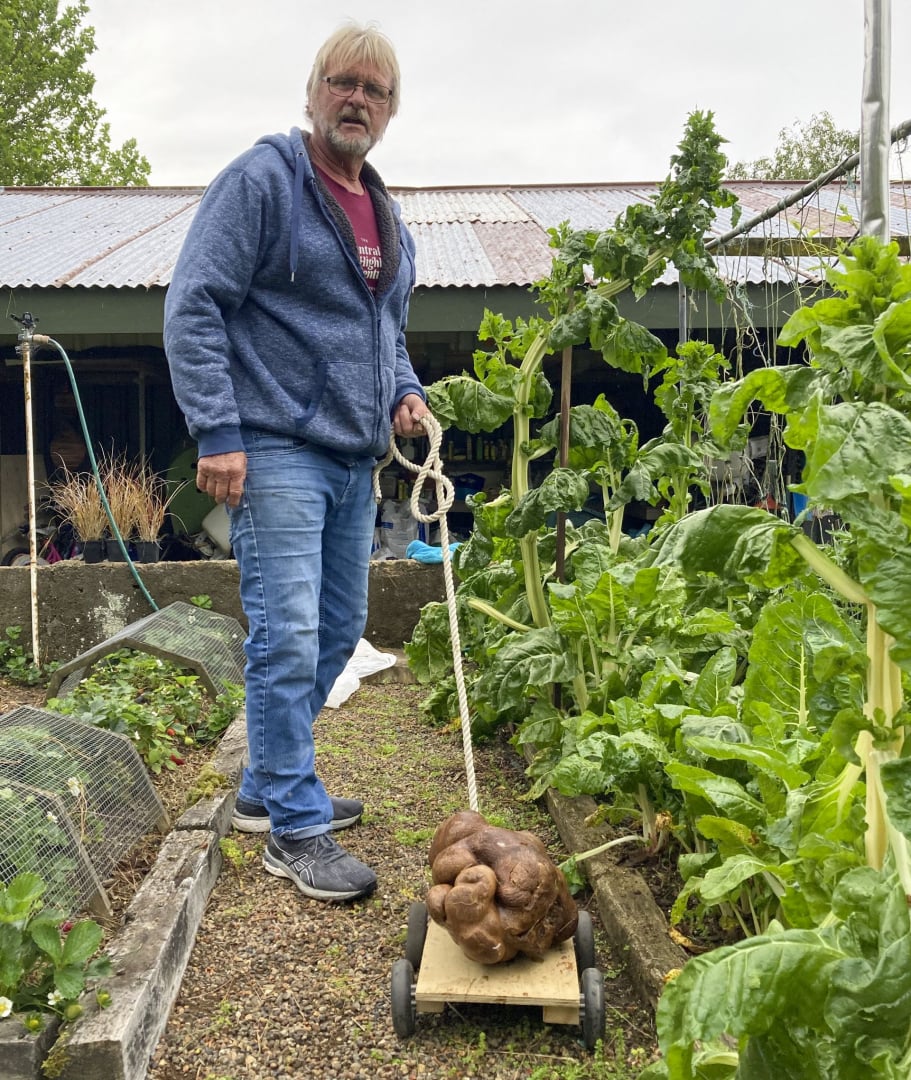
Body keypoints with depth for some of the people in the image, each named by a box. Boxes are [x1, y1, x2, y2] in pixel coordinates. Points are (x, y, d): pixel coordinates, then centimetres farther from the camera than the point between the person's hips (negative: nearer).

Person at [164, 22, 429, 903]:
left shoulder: (385, 216, 19)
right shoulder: (261, 180, -5)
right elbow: (193, 307, -11)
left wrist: (404, 392, 9)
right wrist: (217, 432, -19)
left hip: (353, 460, 9)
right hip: (275, 454, -8)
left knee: (339, 630, 13)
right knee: (288, 639, -9)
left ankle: (266, 787, 29)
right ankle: (295, 829, 4)